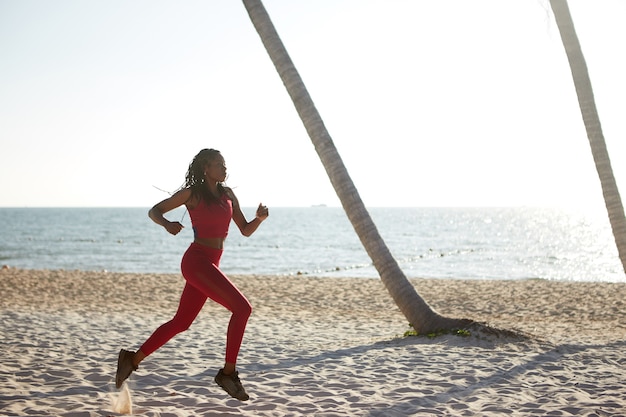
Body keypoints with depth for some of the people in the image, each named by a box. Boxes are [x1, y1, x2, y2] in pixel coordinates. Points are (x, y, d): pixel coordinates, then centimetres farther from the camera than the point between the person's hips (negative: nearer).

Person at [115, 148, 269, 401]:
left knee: (181, 323, 15)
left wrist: (260, 217, -6)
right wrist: (167, 224, -20)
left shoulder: (227, 195, 13)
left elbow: (246, 230, 15)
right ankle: (228, 373, -11)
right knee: (242, 308, -17)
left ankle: (132, 359, 26)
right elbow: (154, 212, 2)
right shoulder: (192, 193, -4)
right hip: (196, 261, -8)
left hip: (210, 265, 8)